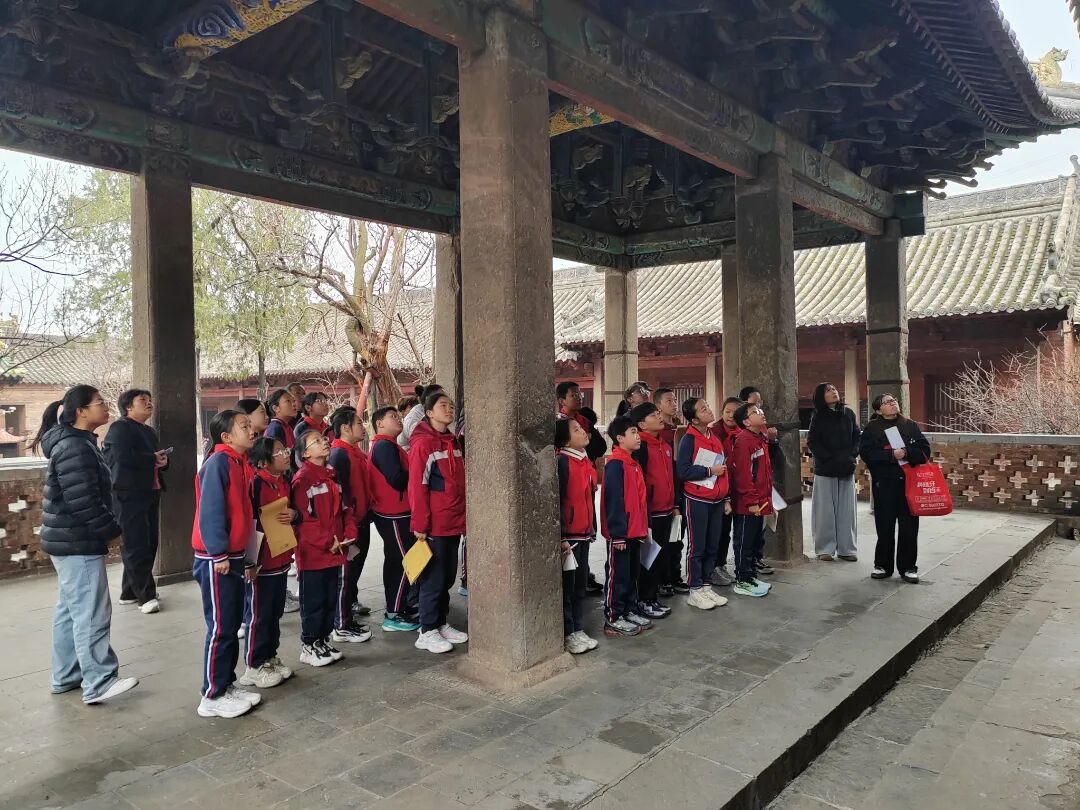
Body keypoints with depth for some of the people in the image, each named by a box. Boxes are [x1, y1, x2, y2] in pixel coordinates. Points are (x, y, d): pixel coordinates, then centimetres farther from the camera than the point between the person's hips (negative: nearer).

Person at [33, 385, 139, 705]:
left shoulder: (77, 442, 14)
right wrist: (112, 531, -14)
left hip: (69, 540, 11)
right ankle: (98, 684, -1)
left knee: (69, 610, 16)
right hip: (78, 542, -11)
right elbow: (83, 501, -25)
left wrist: (105, 530, 18)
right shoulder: (75, 448, -20)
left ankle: (65, 676, 26)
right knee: (91, 613, -6)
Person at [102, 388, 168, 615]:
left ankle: (129, 592, 23)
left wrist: (164, 460, -2)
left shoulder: (149, 431, 22)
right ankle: (145, 595, -3)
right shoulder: (120, 428, -7)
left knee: (149, 544, 11)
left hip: (150, 493, 9)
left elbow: (158, 458, 22)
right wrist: (153, 459, -12)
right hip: (129, 494, -9)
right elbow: (123, 456, -22)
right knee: (136, 546, -6)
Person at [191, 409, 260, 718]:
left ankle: (226, 685, 25)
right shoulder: (218, 462, -16)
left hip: (234, 556, 9)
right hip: (216, 559, -9)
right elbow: (210, 511, -21)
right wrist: (218, 553, -21)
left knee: (233, 623, 14)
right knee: (221, 626, -2)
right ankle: (213, 696, 9)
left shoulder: (240, 463, 10)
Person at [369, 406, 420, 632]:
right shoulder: (384, 446, -15)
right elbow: (397, 479, -24)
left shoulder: (388, 445, 18)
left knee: (398, 560, 16)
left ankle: (404, 607, 27)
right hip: (394, 514, -10)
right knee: (401, 561, -5)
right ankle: (393, 616, 3)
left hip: (396, 513, 10)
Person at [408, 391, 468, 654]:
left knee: (448, 577, 15)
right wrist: (420, 524, -17)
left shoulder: (453, 441, 12)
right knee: (433, 579, 2)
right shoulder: (422, 443, -13)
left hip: (454, 523, 8)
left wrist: (463, 517, 15)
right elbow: (417, 487, -15)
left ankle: (441, 624, 29)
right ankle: (427, 632, 14)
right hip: (434, 525, -8)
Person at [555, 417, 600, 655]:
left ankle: (578, 629, 26)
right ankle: (567, 634, 13)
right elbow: (557, 501, -17)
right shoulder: (562, 462, -15)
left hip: (585, 533, 8)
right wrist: (560, 536, -19)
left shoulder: (587, 462, 10)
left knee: (580, 583, 15)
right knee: (567, 585, 3)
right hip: (568, 534, -8)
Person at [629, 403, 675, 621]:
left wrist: (675, 505, 18)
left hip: (666, 511, 8)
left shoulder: (666, 446, 13)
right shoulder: (641, 447, -14)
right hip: (650, 513, -8)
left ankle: (653, 597, 25)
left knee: (662, 556, 13)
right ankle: (644, 602, 12)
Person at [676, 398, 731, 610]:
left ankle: (706, 586, 22)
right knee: (696, 547, 1)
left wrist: (726, 498, 15)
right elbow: (682, 471, -19)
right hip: (696, 500, -7)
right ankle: (695, 591, 10)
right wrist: (710, 471, -15)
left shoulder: (715, 438, 11)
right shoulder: (689, 439, -11)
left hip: (716, 501, 7)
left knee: (713, 546, 11)